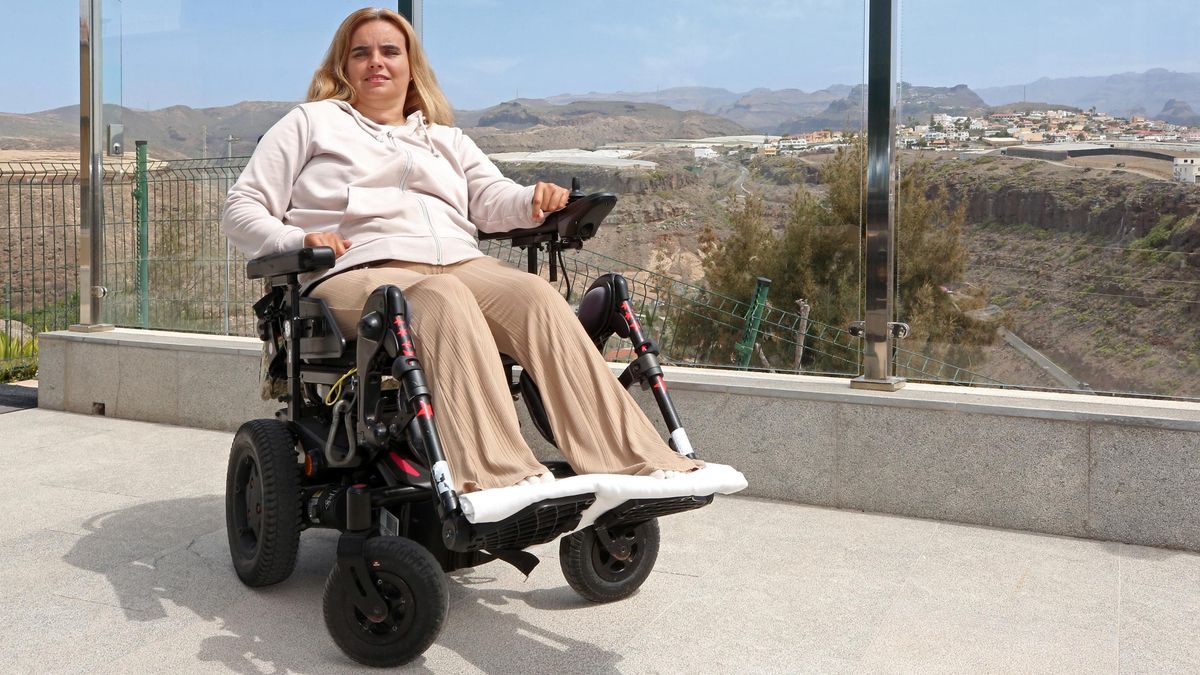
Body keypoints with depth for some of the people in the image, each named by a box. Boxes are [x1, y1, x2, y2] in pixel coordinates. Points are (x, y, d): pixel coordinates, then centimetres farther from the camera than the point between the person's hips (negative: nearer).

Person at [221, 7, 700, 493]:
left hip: (463, 264, 3)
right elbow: (241, 210, 15)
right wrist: (297, 240, -6)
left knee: (534, 293, -29)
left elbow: (493, 201, 15)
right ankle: (500, 476, -52)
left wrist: (534, 202, -9)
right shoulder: (312, 122, 23)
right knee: (444, 297, -37)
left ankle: (632, 462, -41)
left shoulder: (447, 139, 33)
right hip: (361, 272, -3)